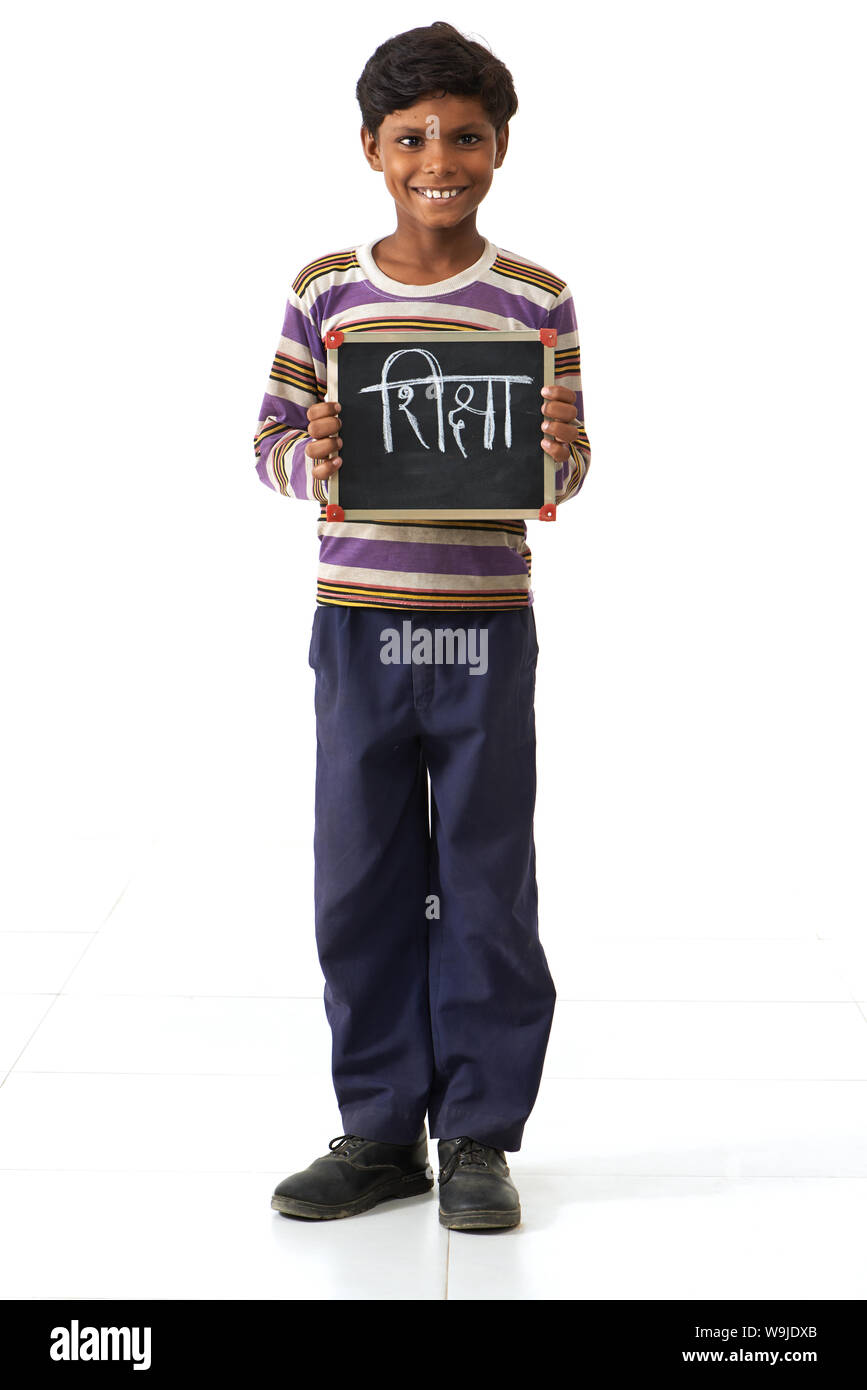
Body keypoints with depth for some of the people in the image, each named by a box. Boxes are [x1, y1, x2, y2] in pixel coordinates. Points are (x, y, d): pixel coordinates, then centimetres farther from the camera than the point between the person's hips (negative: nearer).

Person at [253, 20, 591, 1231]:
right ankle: (380, 1130, 22)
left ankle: (477, 1135, 19)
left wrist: (561, 450, -18)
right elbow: (271, 442, 6)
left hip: (485, 624, -1)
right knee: (360, 885, 8)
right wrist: (312, 456, -16)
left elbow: (566, 473, 4)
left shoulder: (538, 300, 1)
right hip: (356, 623, 1)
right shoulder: (325, 292, 4)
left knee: (487, 890, 5)